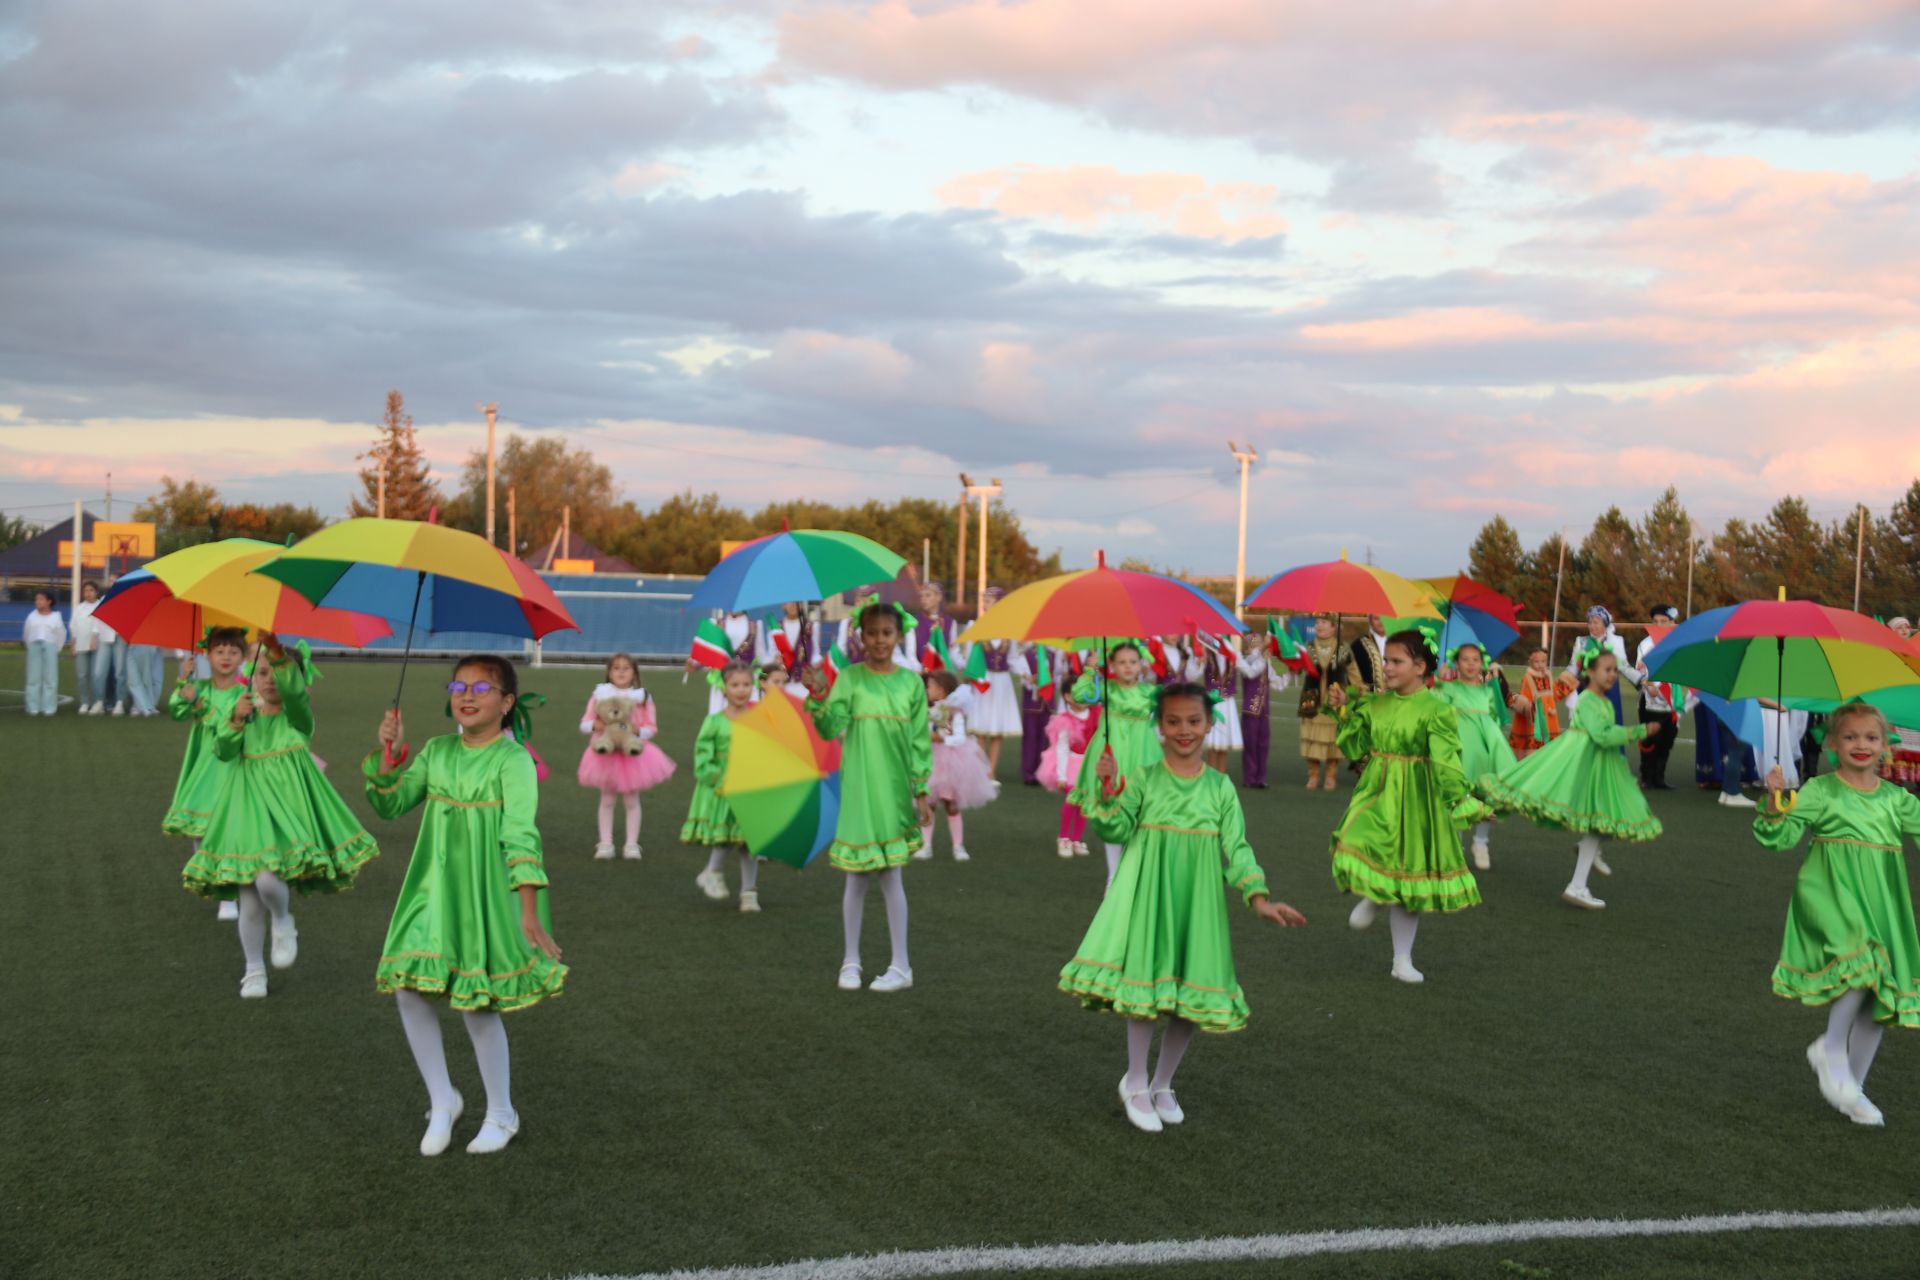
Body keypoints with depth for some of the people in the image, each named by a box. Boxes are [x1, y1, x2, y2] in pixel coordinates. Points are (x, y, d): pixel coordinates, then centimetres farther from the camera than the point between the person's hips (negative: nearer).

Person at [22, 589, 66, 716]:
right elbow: (26, 634, 14)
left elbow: (61, 634, 8)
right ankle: (33, 708, 2)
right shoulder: (32, 616, 6)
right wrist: (31, 647, 10)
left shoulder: (56, 617, 3)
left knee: (50, 678, -2)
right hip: (34, 646, 1)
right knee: (33, 678, 0)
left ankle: (48, 708, -1)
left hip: (50, 647, -1)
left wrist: (56, 650, 6)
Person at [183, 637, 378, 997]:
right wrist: (236, 719, -25)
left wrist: (279, 654, -44)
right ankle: (254, 971, 22)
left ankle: (284, 923, 10)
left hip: (286, 805, -3)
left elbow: (293, 689, -26)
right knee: (249, 900, 6)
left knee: (268, 879, -23)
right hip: (249, 806, 3)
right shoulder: (247, 716, 7)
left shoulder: (297, 715, -3)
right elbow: (223, 751, -8)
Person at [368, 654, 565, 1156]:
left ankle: (501, 1115, 20)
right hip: (434, 889, 6)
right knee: (408, 990, -1)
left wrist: (529, 912, -24)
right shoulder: (437, 752, 6)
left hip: (487, 896, -5)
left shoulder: (514, 760, -12)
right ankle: (442, 1101, 19)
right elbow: (391, 804, 8)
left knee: (478, 1005, -1)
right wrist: (389, 755, -8)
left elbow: (521, 838, -19)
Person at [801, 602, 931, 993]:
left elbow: (921, 742, 5)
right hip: (859, 789, 0)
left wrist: (922, 791, 2)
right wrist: (817, 696, -25)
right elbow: (831, 729, -9)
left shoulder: (911, 682, 3)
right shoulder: (850, 678, 0)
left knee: (890, 874, 0)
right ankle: (850, 962, 17)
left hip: (895, 791, 0)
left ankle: (901, 966, 7)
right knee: (857, 875, 6)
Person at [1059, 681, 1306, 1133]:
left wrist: (1259, 898, -12)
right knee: (1146, 984, -7)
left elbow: (1236, 849, 0)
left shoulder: (1221, 787, 3)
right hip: (1148, 895, -2)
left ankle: (1162, 1084, 27)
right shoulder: (1144, 780, -2)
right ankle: (1136, 1084, 14)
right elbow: (1116, 830, -11)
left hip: (1197, 902, 2)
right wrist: (1110, 790, -28)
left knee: (1193, 994, 6)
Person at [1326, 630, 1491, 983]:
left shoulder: (1435, 711, -12)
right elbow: (1354, 749, 11)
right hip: (1375, 794, 3)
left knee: (1408, 875, 8)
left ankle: (1402, 960, 22)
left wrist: (1466, 801, -25)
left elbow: (1447, 763, -16)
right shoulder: (1374, 704, 5)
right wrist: (1344, 713, 2)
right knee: (1356, 844, -23)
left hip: (1415, 801, -3)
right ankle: (1370, 897, 14)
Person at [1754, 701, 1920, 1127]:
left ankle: (1852, 1087, 24)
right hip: (1832, 900, -5)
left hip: (1881, 908, 5)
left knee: (1879, 996, 8)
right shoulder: (1819, 791, -3)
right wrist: (1775, 802, -23)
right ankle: (1831, 1050, -7)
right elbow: (1779, 838, -7)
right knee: (1861, 964, -30)